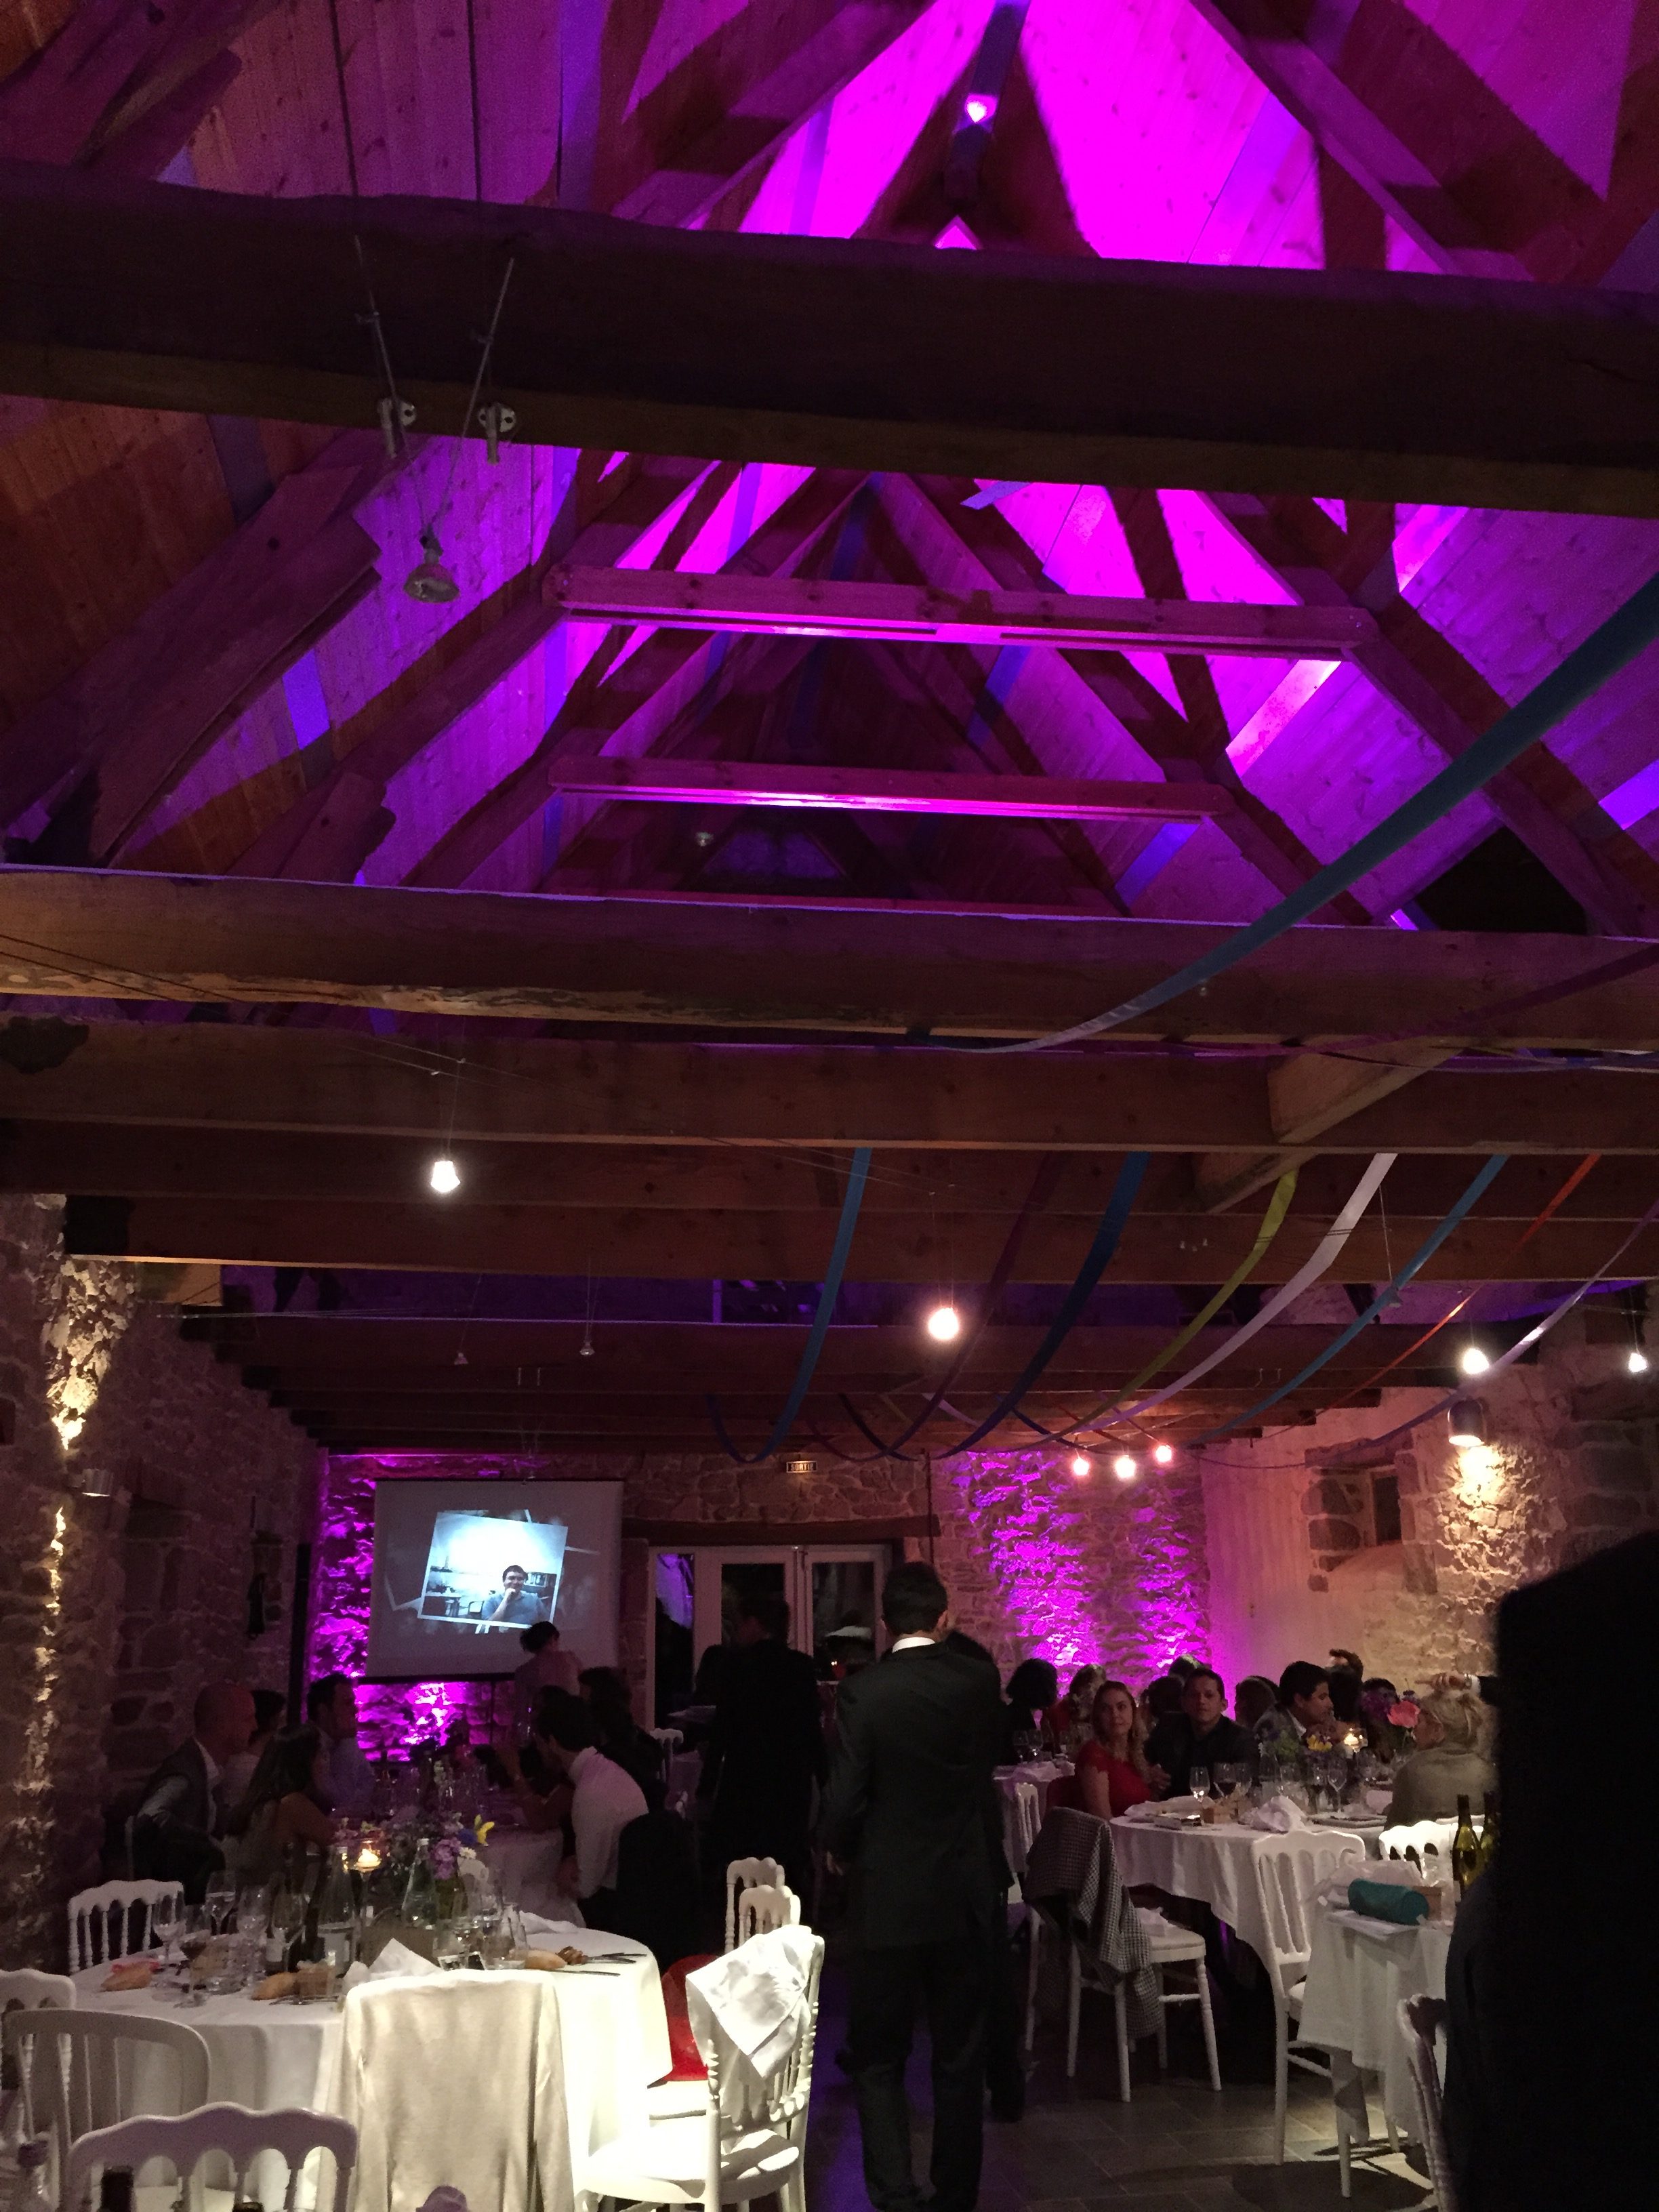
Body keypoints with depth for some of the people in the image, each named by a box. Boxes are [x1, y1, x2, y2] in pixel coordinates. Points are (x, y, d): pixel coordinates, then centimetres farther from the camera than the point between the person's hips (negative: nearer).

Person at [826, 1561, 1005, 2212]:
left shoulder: (864, 1690, -14)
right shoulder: (979, 1681, -5)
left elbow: (845, 1797, -14)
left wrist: (842, 1852, 5)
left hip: (887, 1896, -2)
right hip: (966, 1893, 3)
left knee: (877, 2058, 11)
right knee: (959, 2059, 16)